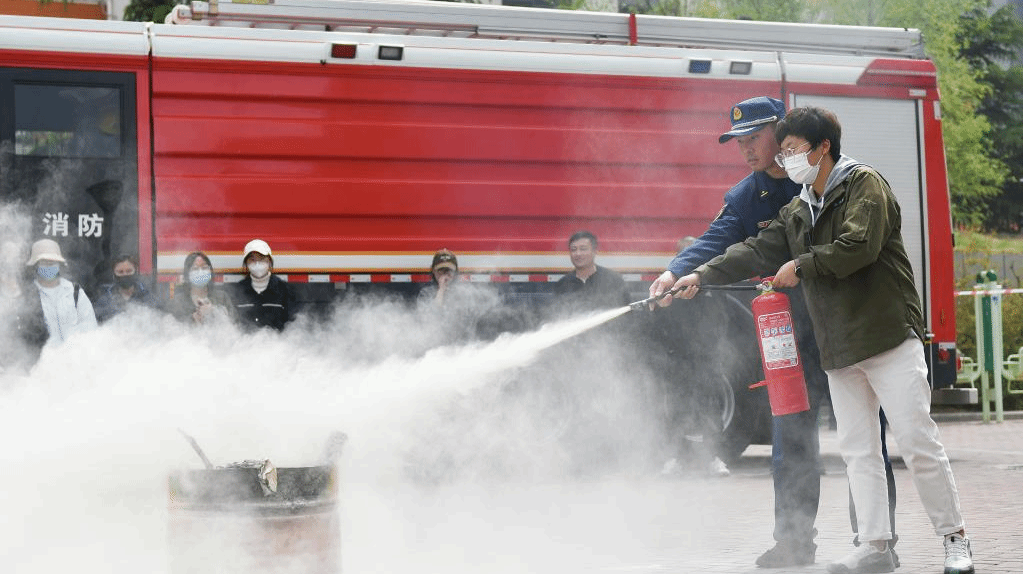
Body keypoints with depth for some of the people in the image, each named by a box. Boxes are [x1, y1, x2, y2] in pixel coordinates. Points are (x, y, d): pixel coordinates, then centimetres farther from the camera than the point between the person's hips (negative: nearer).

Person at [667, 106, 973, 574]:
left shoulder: (864, 184, -4)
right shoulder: (798, 211, 18)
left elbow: (858, 247, -18)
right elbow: (757, 252, 15)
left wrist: (801, 265, -7)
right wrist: (702, 276, 6)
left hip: (890, 339, -7)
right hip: (840, 351, 7)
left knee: (918, 443, -7)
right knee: (858, 450, 4)